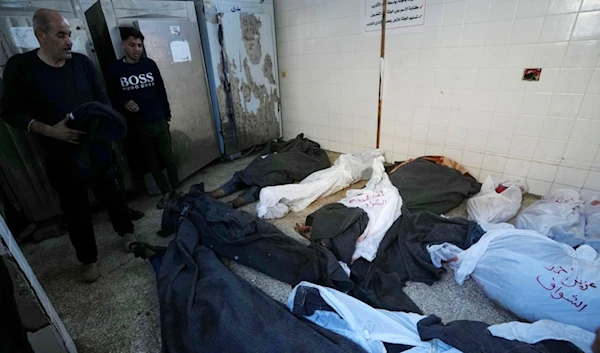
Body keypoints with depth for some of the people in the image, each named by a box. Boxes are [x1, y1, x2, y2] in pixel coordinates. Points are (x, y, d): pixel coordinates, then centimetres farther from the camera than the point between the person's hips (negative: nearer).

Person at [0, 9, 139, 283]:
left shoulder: (82, 62, -1)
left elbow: (103, 98, 6)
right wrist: (50, 130, -20)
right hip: (61, 155, -2)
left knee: (112, 192, 15)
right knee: (75, 208, 9)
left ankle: (126, 232, 40)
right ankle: (89, 259, 27)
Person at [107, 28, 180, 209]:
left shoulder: (150, 64, 2)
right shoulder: (115, 69, -1)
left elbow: (161, 91, 7)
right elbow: (112, 97, 5)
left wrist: (167, 113, 8)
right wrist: (124, 104, -14)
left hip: (159, 121, 0)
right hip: (137, 125, 0)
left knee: (168, 158, 5)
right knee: (152, 162, 8)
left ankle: (175, 189, 23)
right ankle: (165, 192, 23)